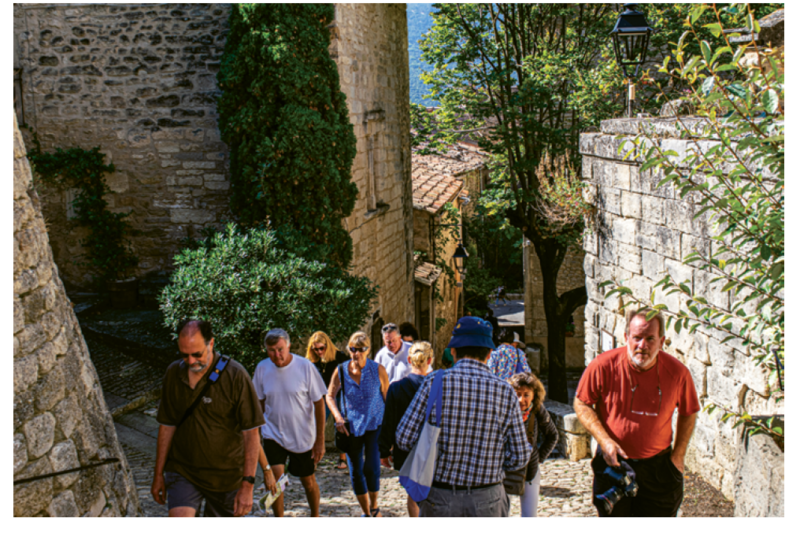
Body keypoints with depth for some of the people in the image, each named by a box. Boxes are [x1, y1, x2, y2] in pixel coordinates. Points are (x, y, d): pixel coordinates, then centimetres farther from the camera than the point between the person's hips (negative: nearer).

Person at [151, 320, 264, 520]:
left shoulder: (235, 375, -13)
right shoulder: (173, 373, 1)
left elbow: (251, 432, -12)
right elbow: (167, 426, 10)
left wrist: (248, 485, -15)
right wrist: (158, 473, 11)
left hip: (226, 475, -2)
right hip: (181, 471, 2)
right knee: (179, 515, -19)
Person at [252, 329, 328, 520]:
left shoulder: (305, 367, -15)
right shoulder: (262, 368, -6)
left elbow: (319, 404, -8)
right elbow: (260, 402, 9)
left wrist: (320, 440, -9)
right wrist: (255, 432, 10)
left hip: (303, 436, -1)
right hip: (273, 433, 1)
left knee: (308, 482, 12)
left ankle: (315, 516, 37)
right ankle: (279, 517, 5)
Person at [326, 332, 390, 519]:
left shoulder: (378, 370, -10)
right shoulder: (341, 371, -7)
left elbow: (387, 398, -1)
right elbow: (330, 396, 4)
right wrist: (338, 418, -10)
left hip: (375, 425, -2)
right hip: (352, 427, 2)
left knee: (371, 469, -13)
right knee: (356, 473, 7)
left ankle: (374, 507, 16)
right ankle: (366, 513, 27)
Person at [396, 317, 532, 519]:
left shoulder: (435, 383, -10)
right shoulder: (505, 392, -5)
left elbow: (405, 440, -9)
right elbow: (519, 458, -3)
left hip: (439, 498, -1)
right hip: (488, 502, 1)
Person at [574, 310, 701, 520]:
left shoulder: (677, 372, -13)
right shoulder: (603, 366, -18)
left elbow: (688, 413, 5)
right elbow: (582, 404, -5)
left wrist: (678, 455, 3)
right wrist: (605, 441, -15)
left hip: (658, 466, 1)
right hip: (612, 463, -1)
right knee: (611, 515, 13)